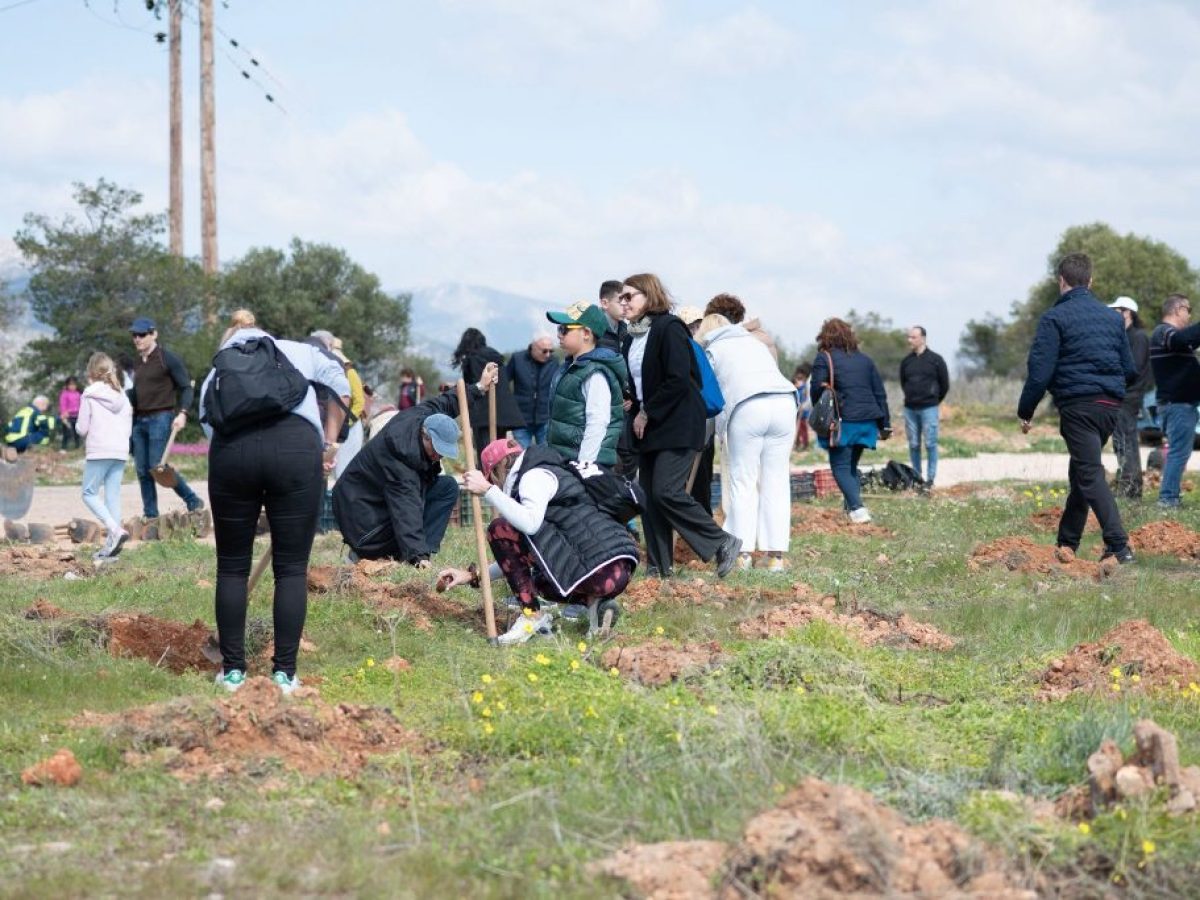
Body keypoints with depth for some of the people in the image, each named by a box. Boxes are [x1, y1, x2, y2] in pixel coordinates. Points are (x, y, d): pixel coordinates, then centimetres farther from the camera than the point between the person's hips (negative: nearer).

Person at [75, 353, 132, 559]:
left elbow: (82, 428, -4)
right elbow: (128, 429, 13)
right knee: (113, 495, 7)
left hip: (98, 451, -5)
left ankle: (115, 530, -18)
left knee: (89, 493, 2)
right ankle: (111, 542, 5)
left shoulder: (89, 396, -5)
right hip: (120, 451, 5)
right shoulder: (122, 397, 11)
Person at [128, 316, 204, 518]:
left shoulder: (167, 358, -6)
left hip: (161, 418, -7)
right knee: (142, 471, 4)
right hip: (139, 420, 7)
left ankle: (193, 501, 4)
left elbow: (186, 387, -8)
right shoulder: (137, 362, 15)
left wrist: (182, 413, -20)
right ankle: (150, 515, 11)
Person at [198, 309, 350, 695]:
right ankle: (285, 673, 9)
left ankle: (232, 670, 17)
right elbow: (340, 387, 31)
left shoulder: (215, 373, 31)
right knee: (292, 568, 8)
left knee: (232, 566, 14)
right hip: (296, 446, -1)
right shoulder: (298, 351, 31)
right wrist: (328, 443, 40)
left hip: (230, 447, 1)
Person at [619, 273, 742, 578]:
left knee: (667, 492, -17)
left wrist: (647, 413, -15)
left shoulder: (669, 328, -11)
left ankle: (723, 543, -6)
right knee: (649, 497, 3)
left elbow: (678, 380, -18)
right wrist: (635, 410, 3)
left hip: (678, 425, -9)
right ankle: (659, 566, 7)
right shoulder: (631, 338, 14)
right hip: (648, 425, 9)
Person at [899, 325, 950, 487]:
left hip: (929, 408, -4)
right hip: (910, 408, 4)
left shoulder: (936, 360, -2)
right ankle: (916, 476, 12)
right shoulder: (906, 361, 8)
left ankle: (930, 478, 0)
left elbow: (944, 384, 5)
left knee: (930, 444, -4)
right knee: (913, 445, 5)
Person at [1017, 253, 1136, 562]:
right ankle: (1067, 544, 23)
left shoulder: (1055, 318, -4)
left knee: (1090, 475, -10)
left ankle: (1119, 546, -22)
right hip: (1111, 406, 7)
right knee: (1080, 473, 19)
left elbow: (1040, 371, -10)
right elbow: (1130, 370, 17)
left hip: (1077, 405, -6)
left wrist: (1025, 411, 0)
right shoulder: (1112, 317, 14)